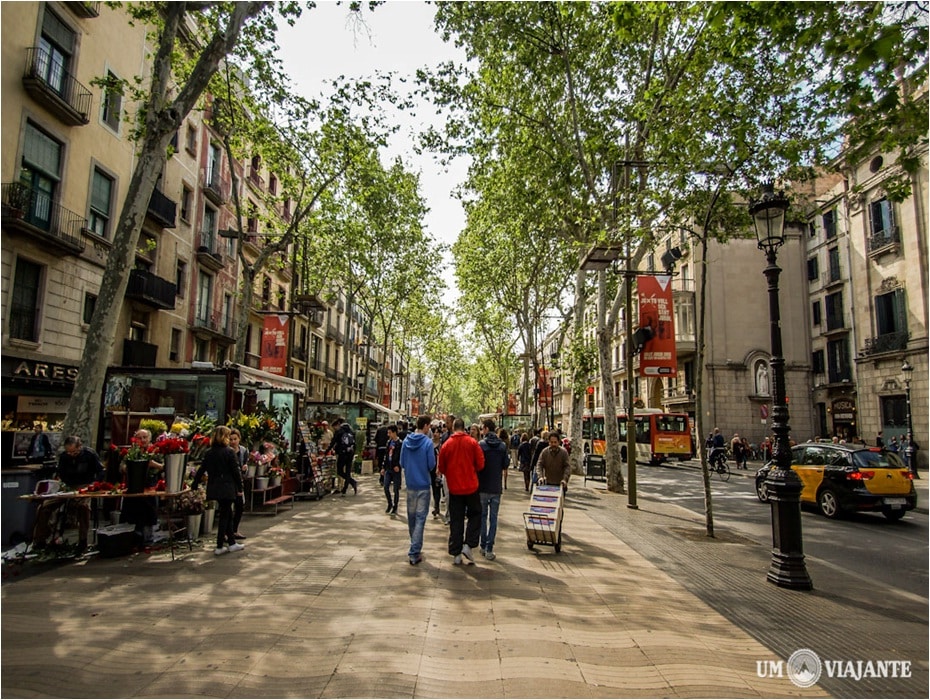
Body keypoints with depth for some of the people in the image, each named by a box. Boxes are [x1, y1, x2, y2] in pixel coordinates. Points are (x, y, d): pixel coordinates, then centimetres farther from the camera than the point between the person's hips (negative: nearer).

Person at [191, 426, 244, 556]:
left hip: (214, 488, 6)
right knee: (224, 516, 2)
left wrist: (194, 485, 18)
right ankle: (219, 547, 5)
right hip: (227, 488, -6)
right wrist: (240, 488, -3)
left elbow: (201, 470, 8)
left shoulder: (209, 453, 5)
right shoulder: (229, 452, -11)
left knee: (227, 514, 16)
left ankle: (232, 543, 23)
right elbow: (235, 471, -10)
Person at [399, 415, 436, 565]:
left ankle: (415, 547, 33)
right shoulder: (428, 442, -14)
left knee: (411, 516, 17)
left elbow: (402, 463, 6)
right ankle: (414, 553, -2)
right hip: (423, 484, -5)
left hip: (410, 483, 5)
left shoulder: (406, 441, 0)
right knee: (420, 518, 0)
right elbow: (431, 465, -11)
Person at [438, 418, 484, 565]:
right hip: (471, 486, -1)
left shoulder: (446, 445, -4)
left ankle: (456, 553, 13)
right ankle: (468, 545, 3)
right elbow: (480, 464, -7)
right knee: (475, 514, 16)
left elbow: (441, 468, 2)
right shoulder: (472, 442, -7)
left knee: (456, 520, 9)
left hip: (454, 487, 1)